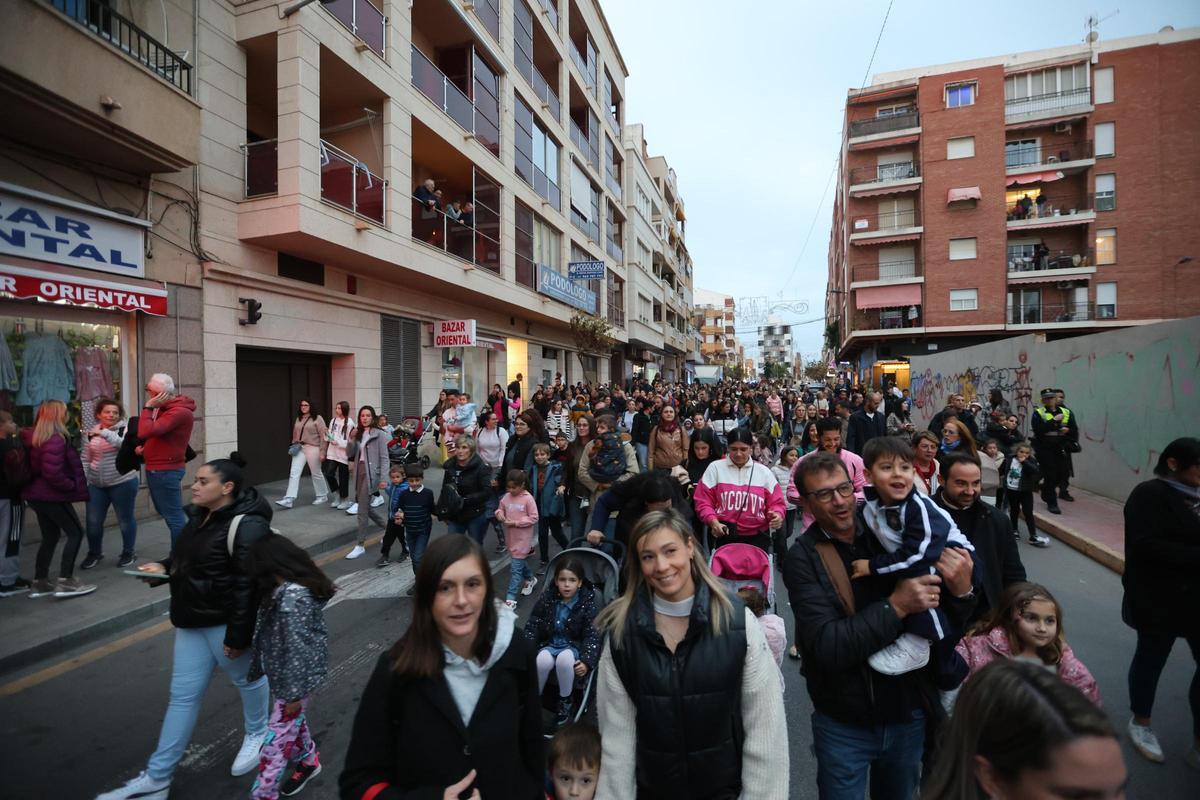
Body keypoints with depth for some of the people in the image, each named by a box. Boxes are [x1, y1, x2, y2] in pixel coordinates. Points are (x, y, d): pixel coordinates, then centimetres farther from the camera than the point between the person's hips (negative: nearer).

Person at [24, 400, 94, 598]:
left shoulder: (34, 437, 9)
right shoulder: (55, 440, -21)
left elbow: (35, 467, 15)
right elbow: (52, 473, -27)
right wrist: (71, 486, -13)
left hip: (38, 495, 9)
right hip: (52, 496, -9)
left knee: (50, 536, 17)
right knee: (75, 533, -1)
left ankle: (39, 582, 22)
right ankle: (65, 582, -3)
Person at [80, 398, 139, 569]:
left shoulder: (124, 429, -6)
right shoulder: (92, 432, 8)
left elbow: (125, 444, -28)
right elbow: (86, 459, 14)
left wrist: (104, 432, -36)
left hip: (122, 482, -5)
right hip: (96, 484, 5)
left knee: (125, 519, 5)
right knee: (93, 521, 8)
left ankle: (128, 552, 21)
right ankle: (94, 553, 29)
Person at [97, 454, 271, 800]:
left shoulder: (247, 526, -26)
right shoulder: (200, 515, 4)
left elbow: (249, 585, -27)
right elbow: (186, 558, 20)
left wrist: (238, 635, -24)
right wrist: (163, 568, -1)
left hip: (226, 622, -8)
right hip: (192, 620, 8)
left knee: (247, 678, 16)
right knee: (183, 695, 16)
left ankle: (257, 735, 41)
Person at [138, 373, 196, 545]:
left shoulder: (179, 412, -22)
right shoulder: (165, 408, 11)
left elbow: (145, 432, -29)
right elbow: (155, 433, 25)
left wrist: (148, 407, -19)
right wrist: (143, 446, 5)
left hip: (166, 470, -11)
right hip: (157, 468, 11)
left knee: (173, 516, -6)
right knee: (165, 512, 20)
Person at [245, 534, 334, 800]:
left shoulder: (291, 598, -29)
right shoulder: (297, 588, 2)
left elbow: (297, 648, -27)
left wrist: (293, 691, -20)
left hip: (295, 677, -10)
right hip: (289, 674, 10)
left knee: (278, 735, 4)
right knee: (293, 721, 25)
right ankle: (309, 761, 46)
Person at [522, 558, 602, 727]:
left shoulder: (588, 603, -10)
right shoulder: (546, 598, -3)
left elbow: (592, 635, -10)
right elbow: (533, 625, 3)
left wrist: (586, 661, -23)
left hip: (574, 646, -2)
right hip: (549, 644, 2)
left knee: (564, 659, -35)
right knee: (543, 660, -31)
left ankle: (565, 703, -11)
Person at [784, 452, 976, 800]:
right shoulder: (802, 557, -19)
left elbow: (948, 631, -1)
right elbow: (828, 648, -25)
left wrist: (961, 592, -22)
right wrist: (895, 606, -28)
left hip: (909, 711, 4)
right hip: (843, 723, -4)